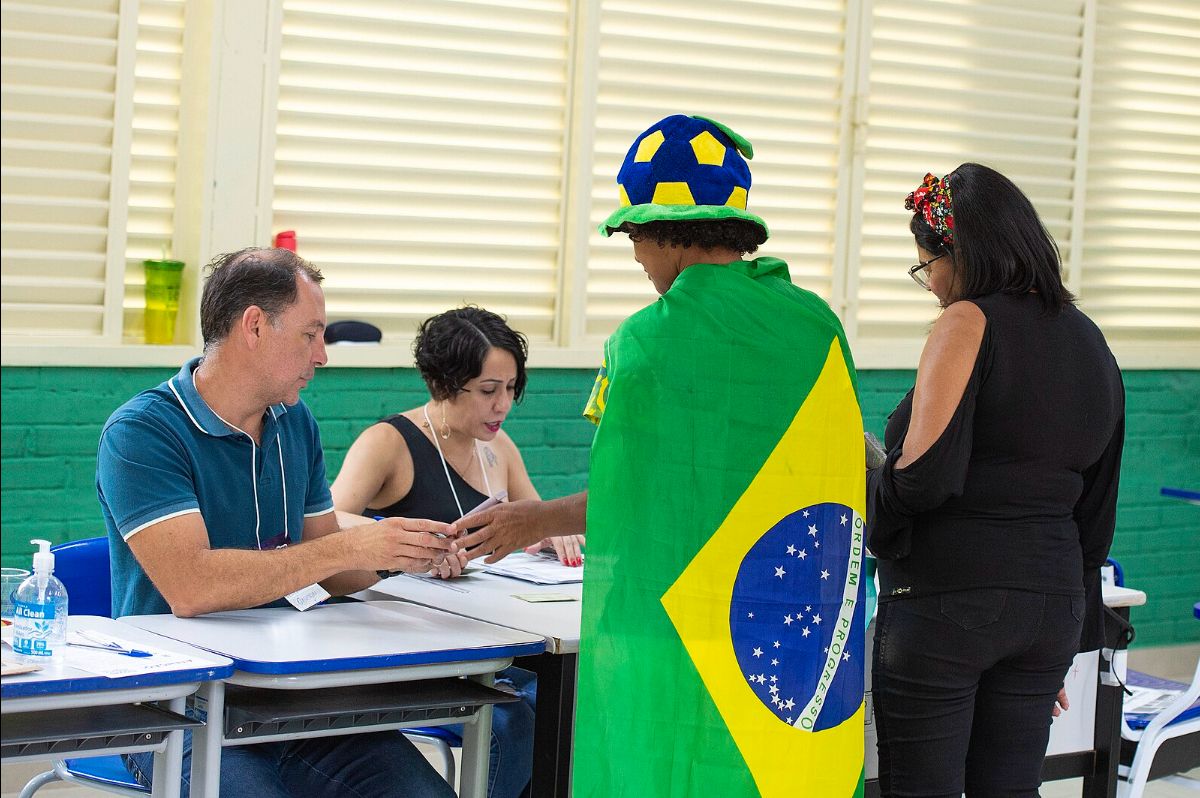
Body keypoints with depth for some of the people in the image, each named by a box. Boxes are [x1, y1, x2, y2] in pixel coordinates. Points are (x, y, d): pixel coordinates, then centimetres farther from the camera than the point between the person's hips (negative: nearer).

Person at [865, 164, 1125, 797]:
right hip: (1052, 600, 7)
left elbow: (925, 477, -21)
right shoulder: (1088, 341, 12)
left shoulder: (968, 323, -11)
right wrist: (1063, 643, 22)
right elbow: (1094, 513, 16)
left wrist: (867, 494, -1)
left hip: (945, 597, -7)